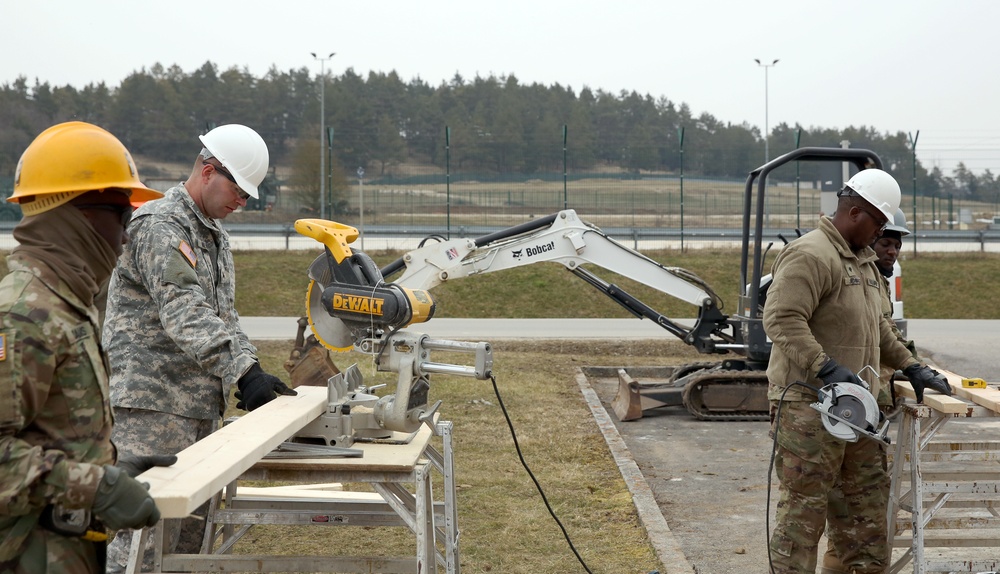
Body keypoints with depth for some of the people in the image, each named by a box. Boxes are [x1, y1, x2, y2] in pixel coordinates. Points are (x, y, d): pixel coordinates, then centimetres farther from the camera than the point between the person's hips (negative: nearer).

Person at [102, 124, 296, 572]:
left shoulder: (214, 233, 19)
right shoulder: (159, 225, -12)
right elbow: (185, 313, -24)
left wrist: (252, 374, 4)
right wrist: (243, 371, -32)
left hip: (200, 406, 10)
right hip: (152, 403, -10)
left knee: (193, 528, 12)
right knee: (147, 533, -11)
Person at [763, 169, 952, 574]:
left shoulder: (863, 261, 20)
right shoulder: (810, 256, -14)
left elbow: (877, 328, 30)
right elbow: (781, 319, -25)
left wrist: (911, 368, 22)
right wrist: (826, 369, -32)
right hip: (809, 407, -10)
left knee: (870, 503, 12)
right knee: (803, 510, -5)